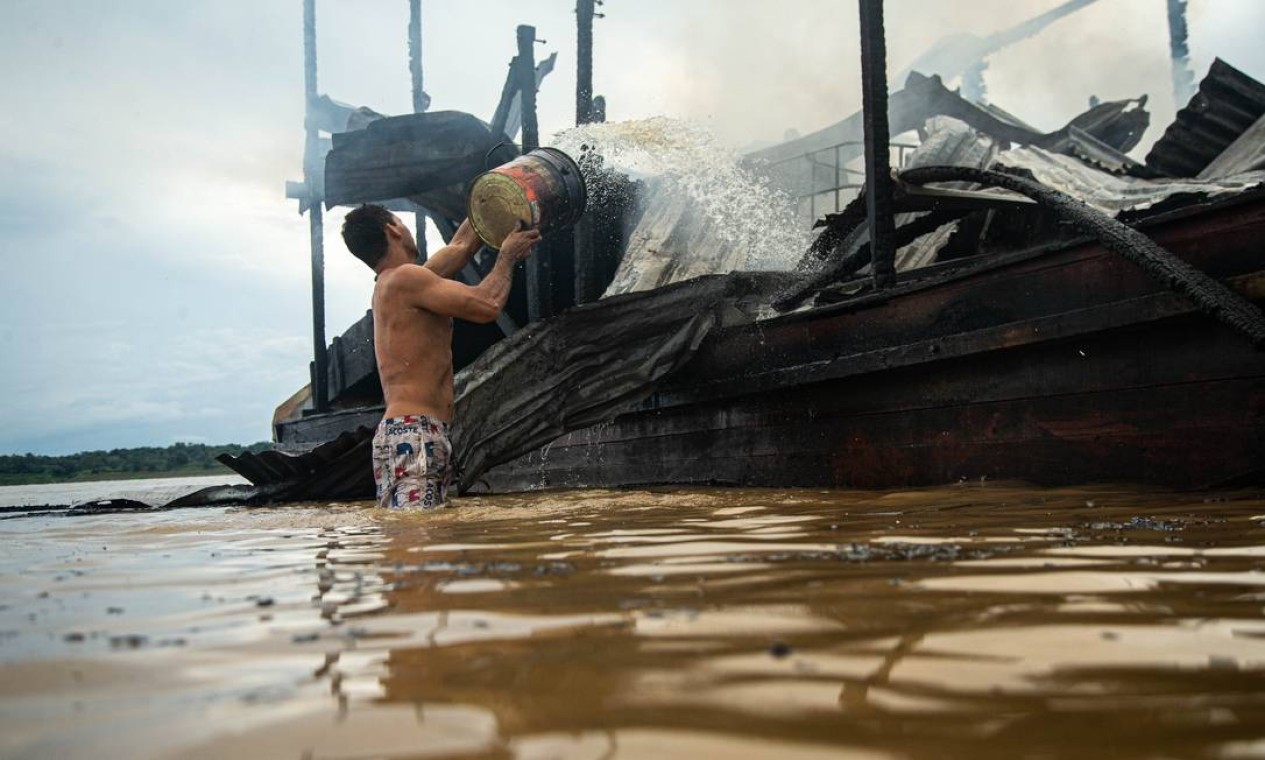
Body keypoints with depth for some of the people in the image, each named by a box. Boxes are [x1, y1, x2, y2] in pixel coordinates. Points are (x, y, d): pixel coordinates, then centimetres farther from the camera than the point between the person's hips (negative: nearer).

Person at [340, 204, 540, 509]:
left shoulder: (390, 285, 23)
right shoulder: (405, 278, -8)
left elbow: (462, 245, 32)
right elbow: (487, 306, -13)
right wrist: (507, 255, 4)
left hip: (397, 432, 10)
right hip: (414, 432, -10)